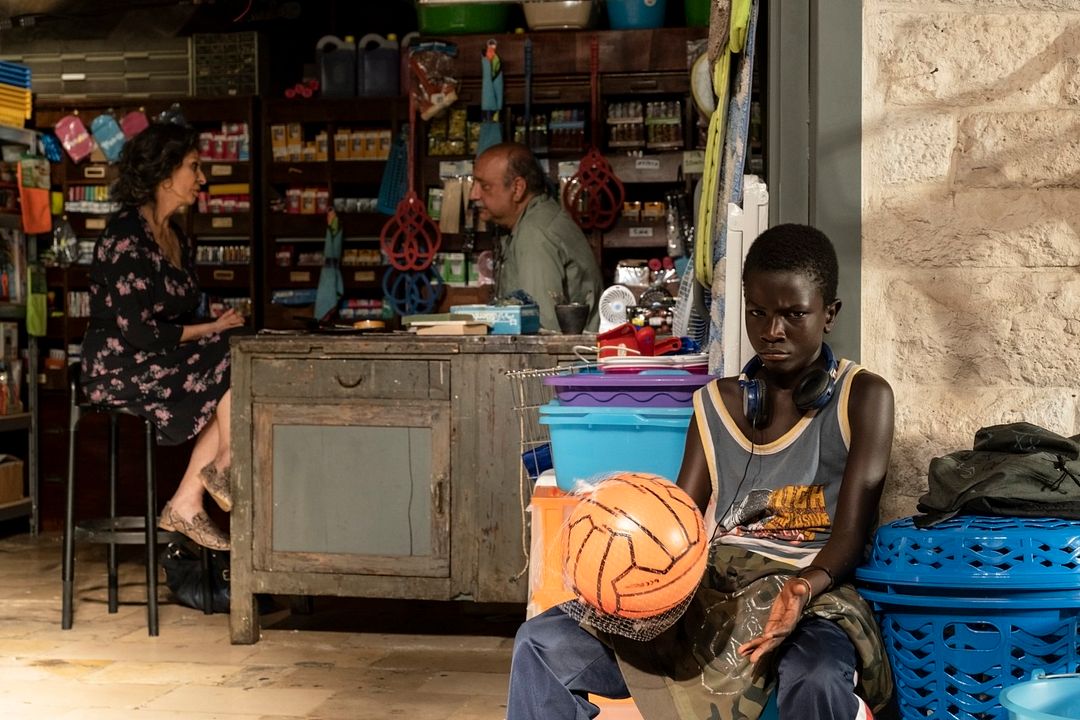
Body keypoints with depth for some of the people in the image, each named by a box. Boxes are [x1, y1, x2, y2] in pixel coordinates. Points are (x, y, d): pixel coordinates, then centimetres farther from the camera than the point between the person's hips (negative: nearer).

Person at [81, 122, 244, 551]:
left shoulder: (176, 238, 13)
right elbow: (138, 331, -21)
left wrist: (219, 327, -3)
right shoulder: (126, 235, -17)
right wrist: (214, 329, -13)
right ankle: (222, 468, -4)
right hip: (118, 368, -9)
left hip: (157, 361, 9)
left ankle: (186, 505, -12)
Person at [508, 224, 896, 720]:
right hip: (711, 592, 4)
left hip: (812, 595, -4)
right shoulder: (715, 405, 12)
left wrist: (805, 587, -30)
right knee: (542, 644, -10)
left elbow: (850, 535, -8)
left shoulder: (863, 398, 0)